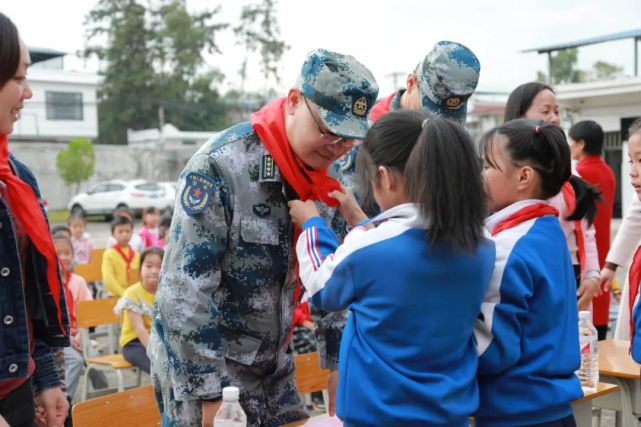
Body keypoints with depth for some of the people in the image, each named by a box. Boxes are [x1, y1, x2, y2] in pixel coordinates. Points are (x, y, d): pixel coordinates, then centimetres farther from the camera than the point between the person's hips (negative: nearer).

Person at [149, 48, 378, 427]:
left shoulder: (326, 181, -1)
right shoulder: (221, 165, -23)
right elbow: (184, 289, -23)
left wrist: (339, 362, 7)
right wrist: (209, 394, -21)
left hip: (274, 366, 6)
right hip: (199, 364, -6)